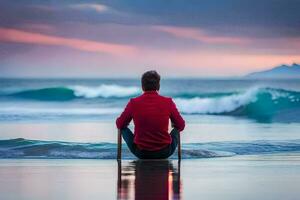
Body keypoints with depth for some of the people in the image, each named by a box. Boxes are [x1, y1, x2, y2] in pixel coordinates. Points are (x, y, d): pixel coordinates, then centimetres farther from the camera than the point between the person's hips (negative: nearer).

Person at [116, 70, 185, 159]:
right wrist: (174, 126, 28)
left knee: (124, 129, 25)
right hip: (164, 153, 0)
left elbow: (120, 125, 6)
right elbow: (181, 126, 4)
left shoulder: (134, 103, -8)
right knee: (176, 129, 29)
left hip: (140, 153, 0)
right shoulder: (168, 102, -8)